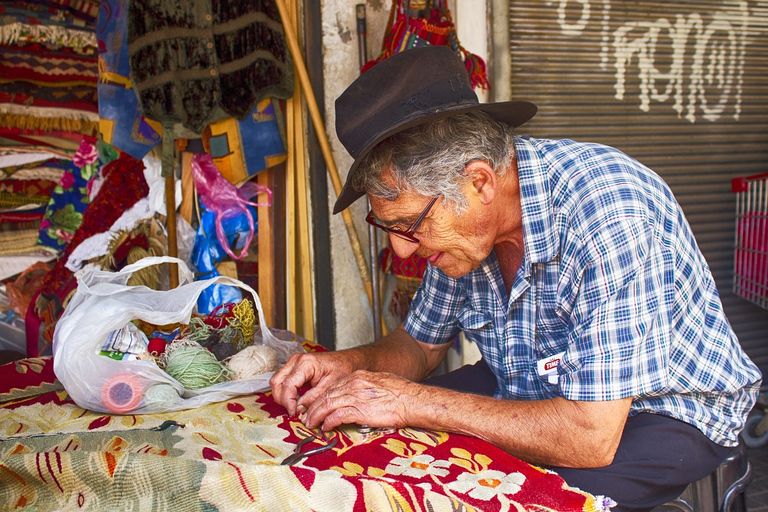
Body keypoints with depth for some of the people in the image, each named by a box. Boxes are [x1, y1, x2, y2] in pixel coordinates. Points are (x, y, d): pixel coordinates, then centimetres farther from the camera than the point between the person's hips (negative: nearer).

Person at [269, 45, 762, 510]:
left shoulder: (606, 210, -35)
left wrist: (413, 403, -32)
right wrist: (350, 364, -18)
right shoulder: (456, 215, -12)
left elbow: (592, 439, -35)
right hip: (534, 389, 6)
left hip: (665, 413, -5)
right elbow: (421, 344, 4)